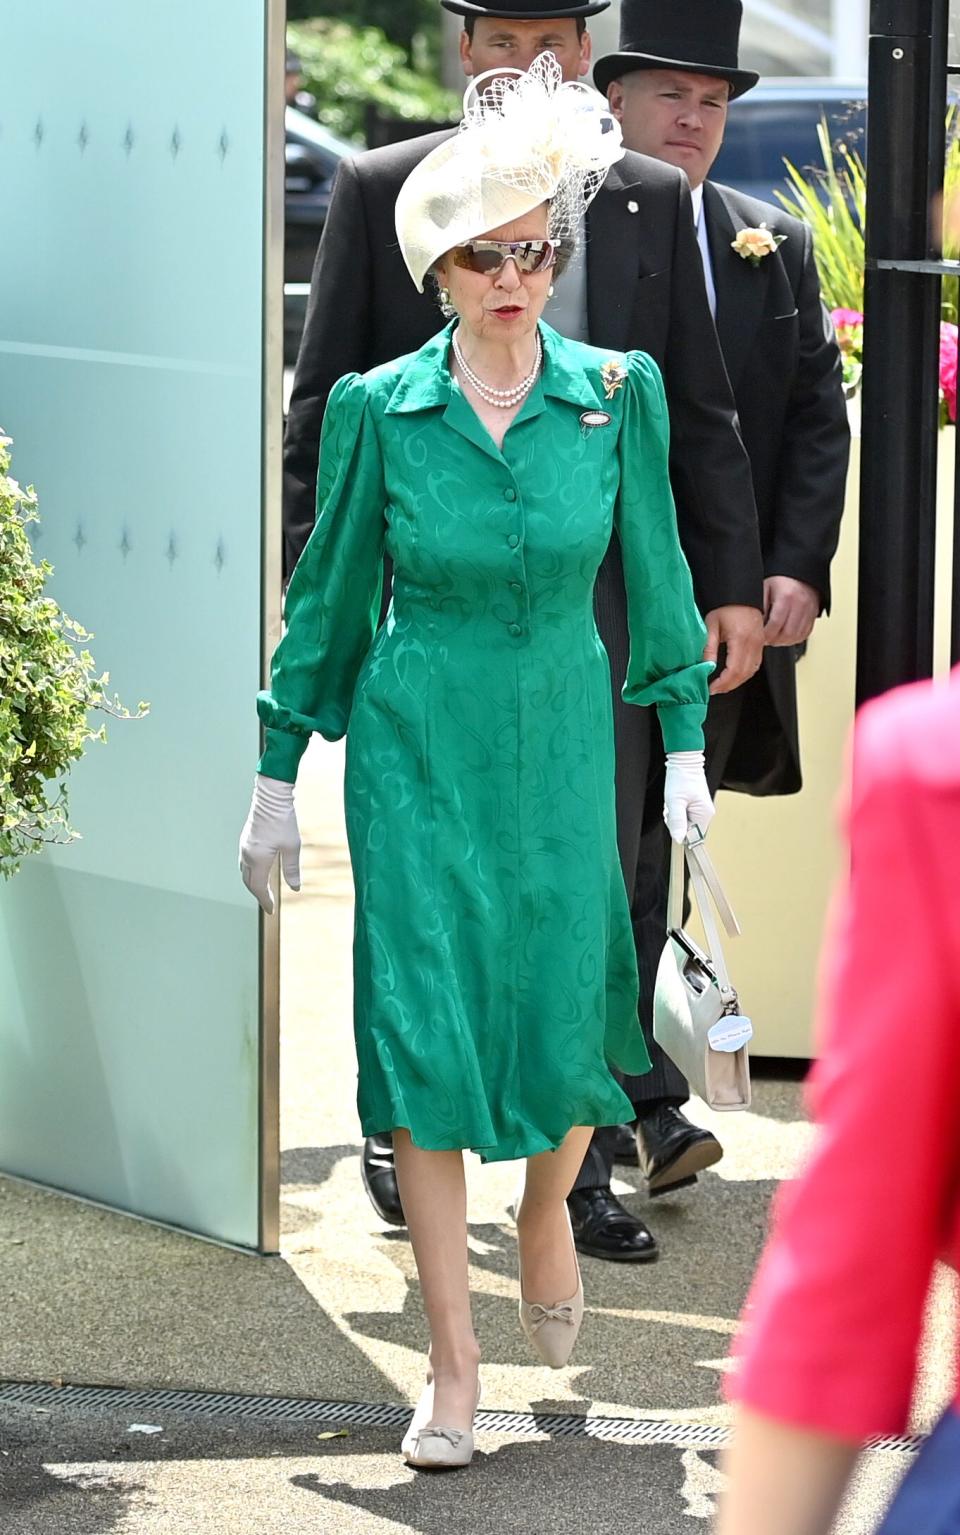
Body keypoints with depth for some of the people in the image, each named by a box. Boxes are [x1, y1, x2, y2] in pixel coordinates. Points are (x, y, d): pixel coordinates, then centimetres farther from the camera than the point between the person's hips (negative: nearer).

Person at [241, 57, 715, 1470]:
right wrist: (277, 777, 6)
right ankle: (454, 1364, 2)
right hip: (417, 751, -1)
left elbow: (656, 573, 6)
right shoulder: (379, 410, -5)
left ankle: (547, 1207, 38)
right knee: (423, 1026, -6)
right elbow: (330, 595, 4)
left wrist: (685, 743, 5)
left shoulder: (617, 395, -3)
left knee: (562, 1016, 1)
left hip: (559, 743, 1)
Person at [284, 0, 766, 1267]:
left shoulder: (652, 202, 7)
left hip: (594, 592, 1)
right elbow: (323, 403, 3)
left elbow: (700, 413, 9)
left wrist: (733, 584, 4)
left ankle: (579, 1173, 10)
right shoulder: (382, 192, 2)